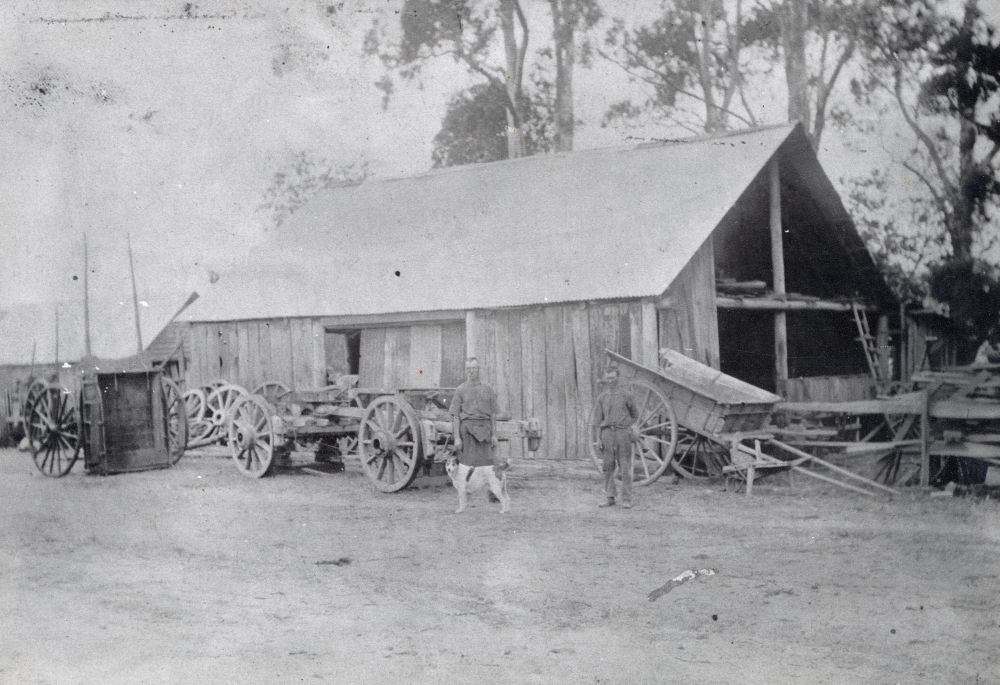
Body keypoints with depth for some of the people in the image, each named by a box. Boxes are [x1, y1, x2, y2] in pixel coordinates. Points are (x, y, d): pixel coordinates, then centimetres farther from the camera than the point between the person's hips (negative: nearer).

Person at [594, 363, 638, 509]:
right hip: (607, 432, 3)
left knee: (625, 468, -1)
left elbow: (635, 415, 14)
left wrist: (626, 426, 3)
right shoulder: (602, 397, 9)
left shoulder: (625, 395, 2)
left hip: (622, 433, -3)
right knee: (607, 467, 3)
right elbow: (599, 419, 12)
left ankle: (626, 500, 3)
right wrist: (600, 439, 6)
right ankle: (609, 498, 11)